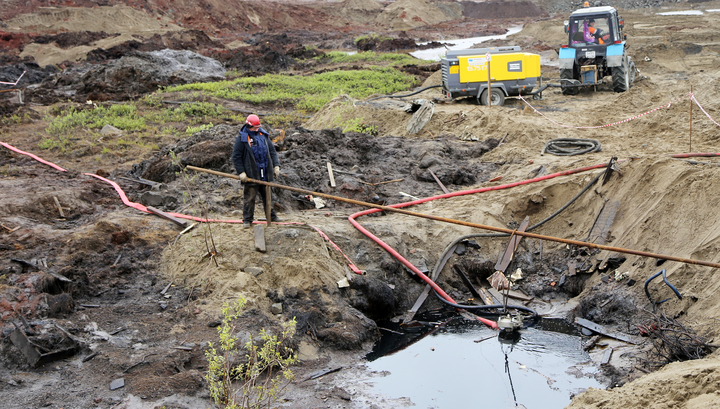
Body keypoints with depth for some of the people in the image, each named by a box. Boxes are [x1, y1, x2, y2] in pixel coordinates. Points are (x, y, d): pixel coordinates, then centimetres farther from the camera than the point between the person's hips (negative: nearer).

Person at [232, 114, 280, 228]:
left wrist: (276, 165, 7)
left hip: (265, 174, 5)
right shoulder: (242, 138, -7)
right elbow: (236, 157, -6)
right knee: (249, 198, 1)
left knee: (268, 196, 15)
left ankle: (271, 216, 28)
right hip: (251, 175, -5)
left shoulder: (264, 135, 9)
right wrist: (241, 172, -12)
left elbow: (272, 151, 17)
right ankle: (247, 219, 11)